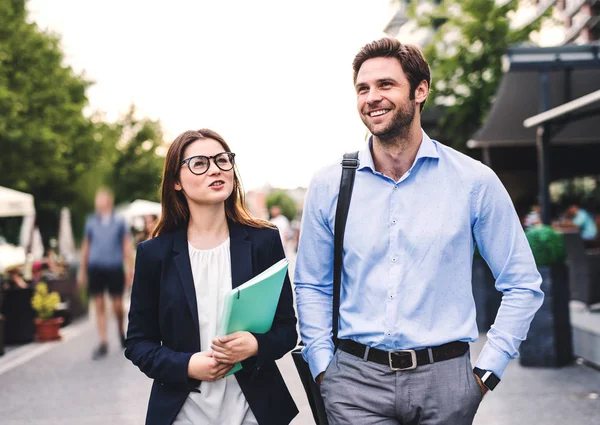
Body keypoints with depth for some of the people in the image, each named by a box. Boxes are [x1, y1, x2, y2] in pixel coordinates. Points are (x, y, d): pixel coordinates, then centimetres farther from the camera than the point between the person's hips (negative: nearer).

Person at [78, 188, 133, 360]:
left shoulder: (119, 221, 2)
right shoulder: (91, 221, 7)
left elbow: (127, 246, 4)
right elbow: (86, 246, 14)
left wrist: (129, 270, -1)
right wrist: (82, 270, 13)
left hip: (114, 268, -2)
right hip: (95, 267, 2)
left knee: (117, 305, 2)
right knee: (99, 306, 2)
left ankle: (122, 330, 31)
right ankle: (103, 343, 8)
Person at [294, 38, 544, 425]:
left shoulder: (474, 181, -2)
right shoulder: (329, 185, 1)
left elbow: (522, 285, 3)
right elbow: (312, 286, 9)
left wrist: (487, 371, -2)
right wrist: (322, 366, 0)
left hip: (444, 378, 0)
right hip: (356, 378, 1)